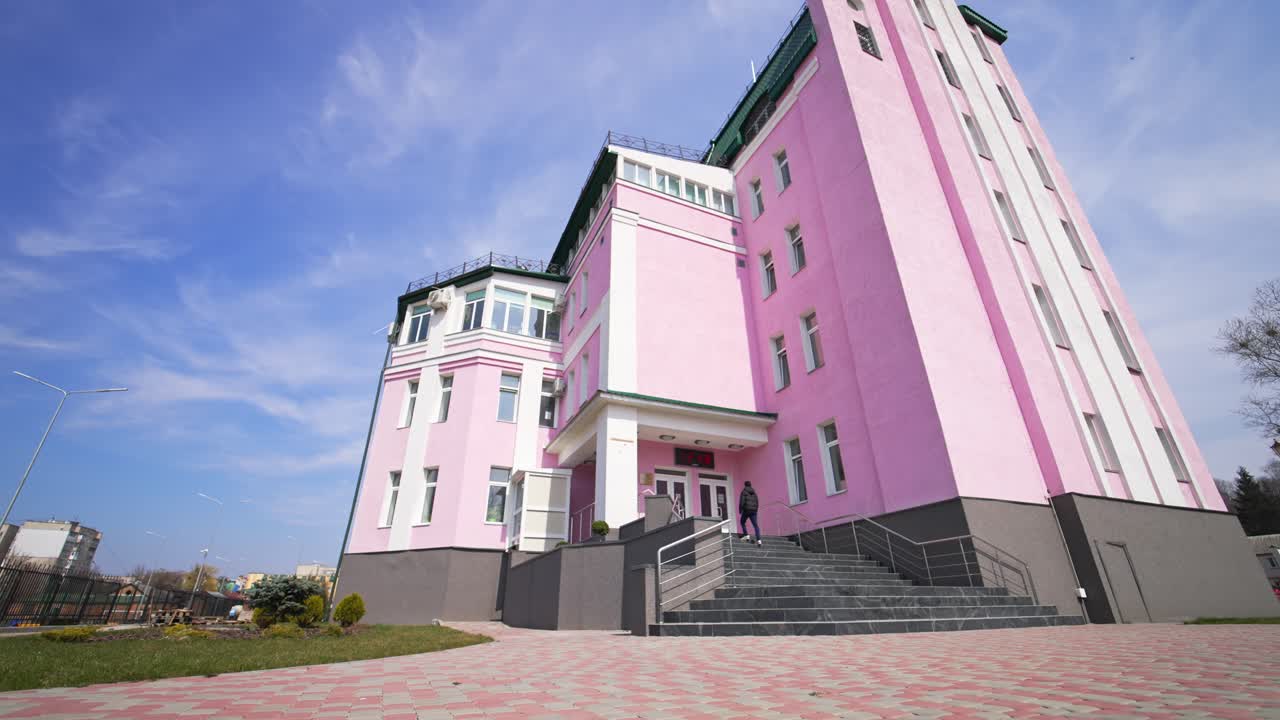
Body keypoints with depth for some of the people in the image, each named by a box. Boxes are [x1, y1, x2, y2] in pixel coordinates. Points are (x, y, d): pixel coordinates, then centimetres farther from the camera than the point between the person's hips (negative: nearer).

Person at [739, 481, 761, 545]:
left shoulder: (744, 492, -1)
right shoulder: (754, 493, 14)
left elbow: (742, 502, -9)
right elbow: (757, 502, 14)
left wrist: (740, 510, -1)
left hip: (746, 510, -4)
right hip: (753, 510, 4)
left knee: (742, 522, 17)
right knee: (755, 525, 0)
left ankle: (746, 535, 5)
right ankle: (758, 540, -11)